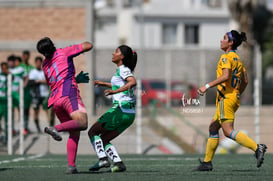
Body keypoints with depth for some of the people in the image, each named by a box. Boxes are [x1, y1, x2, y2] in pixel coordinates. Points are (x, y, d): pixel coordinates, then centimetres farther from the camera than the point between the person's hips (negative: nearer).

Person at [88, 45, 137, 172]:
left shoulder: (123, 70, -9)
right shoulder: (122, 70, 19)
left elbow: (133, 82, -29)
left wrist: (115, 91, -38)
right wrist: (104, 84, 42)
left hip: (120, 111, -9)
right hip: (129, 114, 9)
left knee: (93, 132, 1)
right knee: (104, 140, 14)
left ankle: (103, 159, -12)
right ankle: (118, 163, -2)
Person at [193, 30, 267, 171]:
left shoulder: (226, 57, -10)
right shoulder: (237, 59, 17)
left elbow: (225, 76, -24)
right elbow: (245, 81, 18)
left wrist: (207, 86, -22)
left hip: (226, 98, -10)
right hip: (234, 98, 10)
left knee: (228, 131, -14)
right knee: (213, 128, 13)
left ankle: (257, 147, -23)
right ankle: (207, 162, 14)